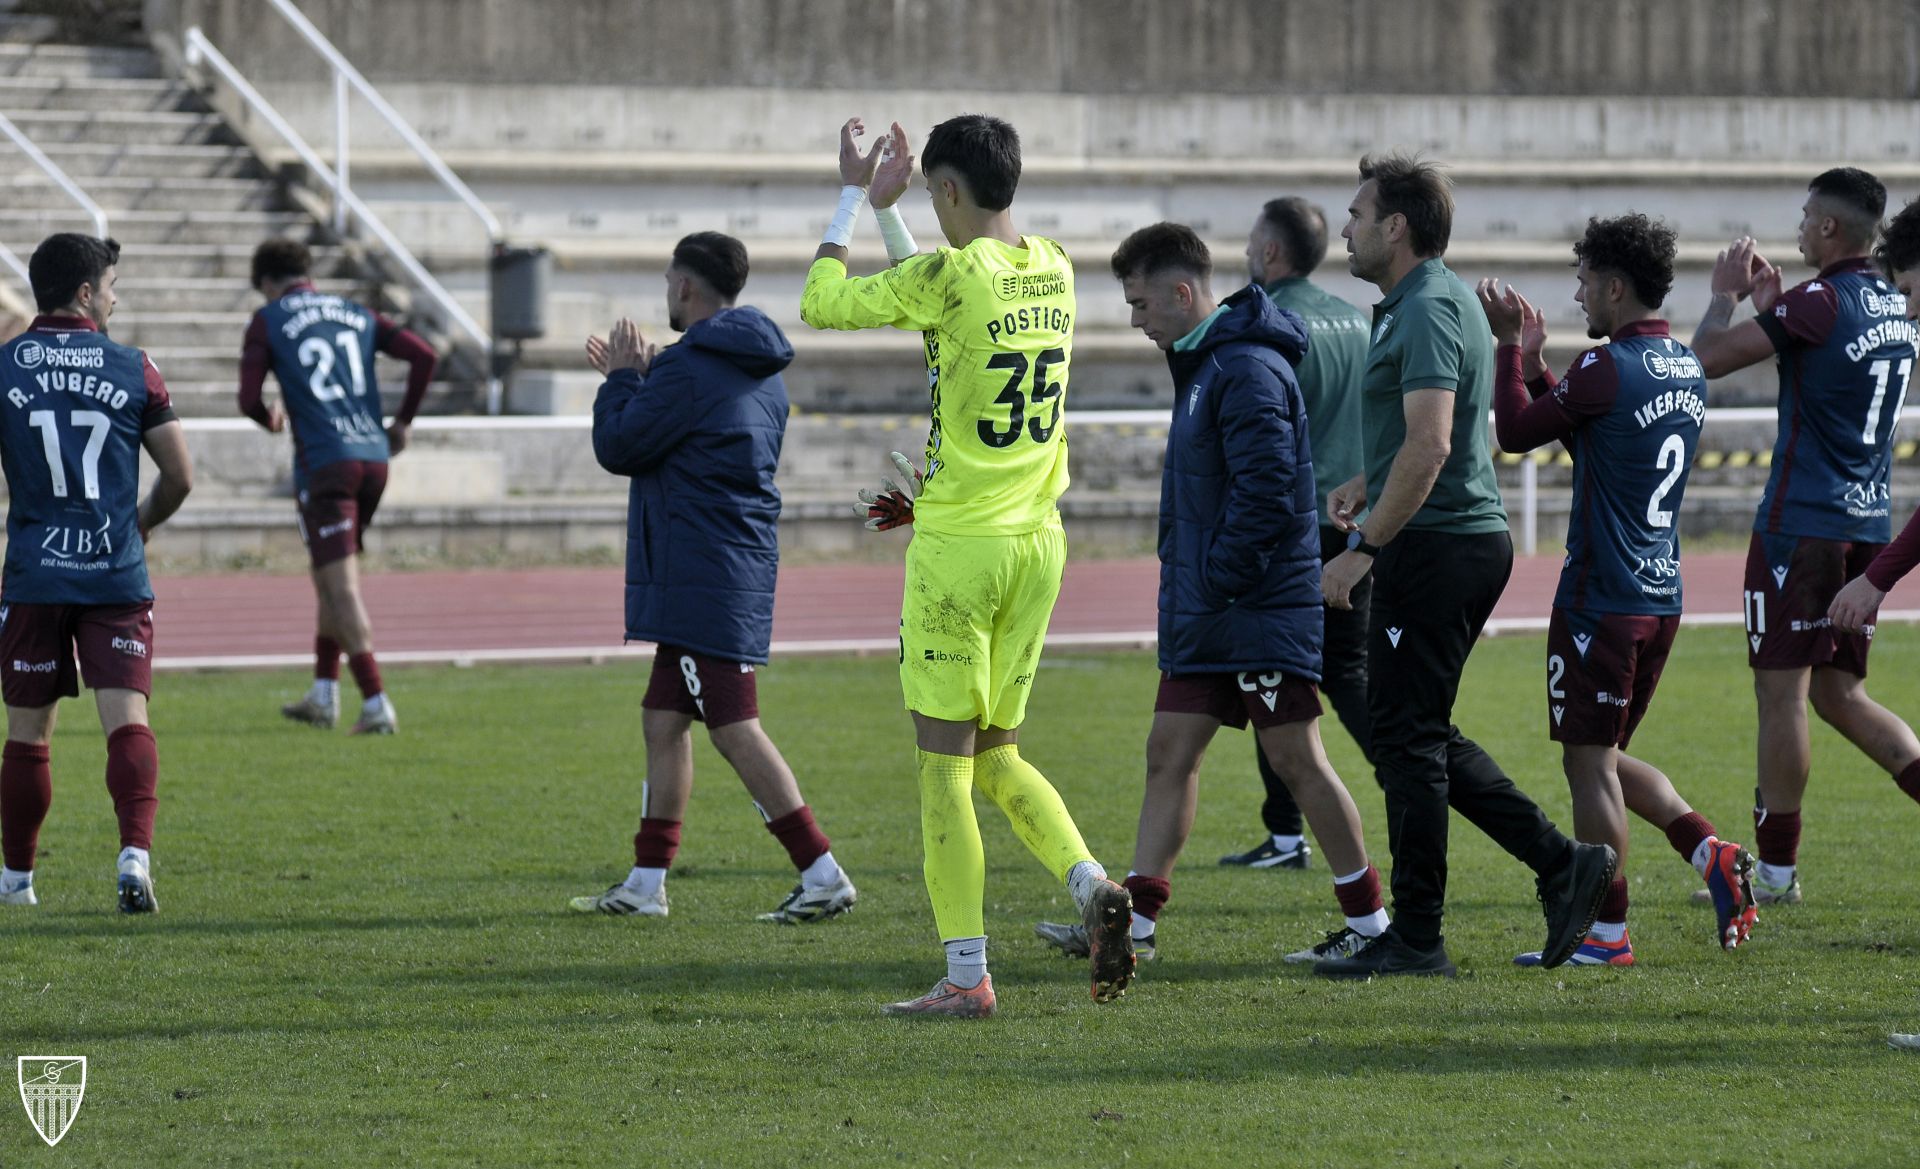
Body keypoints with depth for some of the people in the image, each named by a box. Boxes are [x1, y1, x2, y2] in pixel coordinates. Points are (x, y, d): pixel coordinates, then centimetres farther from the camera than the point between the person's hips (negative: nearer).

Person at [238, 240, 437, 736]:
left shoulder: (267, 322, 3)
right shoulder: (355, 314, 16)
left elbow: (248, 400, -6)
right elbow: (423, 355, 6)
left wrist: (271, 419, 17)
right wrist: (404, 421, 17)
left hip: (324, 465, -5)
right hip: (372, 455, 5)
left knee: (340, 587, -6)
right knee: (335, 580, 20)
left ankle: (377, 706, -13)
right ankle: (323, 695, 23)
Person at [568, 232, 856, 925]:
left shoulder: (688, 366, -15)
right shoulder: (761, 372, 14)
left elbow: (618, 448, -11)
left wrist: (622, 379, 4)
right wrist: (638, 379, 23)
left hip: (701, 575, -10)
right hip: (741, 565, 10)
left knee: (735, 731, -10)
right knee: (663, 722, 14)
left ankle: (823, 875, -14)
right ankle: (645, 885, 17)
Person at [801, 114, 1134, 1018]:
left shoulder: (949, 275, -15)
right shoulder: (1053, 271, 6)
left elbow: (821, 304, -3)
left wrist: (855, 196, 9)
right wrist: (886, 210, 30)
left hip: (958, 545, -7)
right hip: (1039, 541, 7)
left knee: (944, 764, 0)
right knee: (998, 756, 16)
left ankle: (966, 976, -1)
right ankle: (1091, 885, -7)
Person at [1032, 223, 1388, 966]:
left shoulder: (1249, 371, -17)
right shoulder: (1203, 362, 15)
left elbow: (1266, 489, -24)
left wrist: (1220, 582, -19)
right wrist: (1189, 586, 16)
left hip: (1262, 615, -10)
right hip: (1202, 614, 10)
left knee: (1295, 759, -3)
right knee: (1169, 753, 7)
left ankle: (1369, 923, 6)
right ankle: (1136, 923, 9)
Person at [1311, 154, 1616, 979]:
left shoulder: (1427, 312, -16)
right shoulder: (1441, 301, 17)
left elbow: (1429, 445, -26)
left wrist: (1363, 548, -24)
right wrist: (1369, 483, 16)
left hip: (1435, 544, -10)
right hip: (1472, 538, 10)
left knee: (1407, 738, -4)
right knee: (1424, 736, 14)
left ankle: (1415, 938, 0)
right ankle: (1561, 863, 11)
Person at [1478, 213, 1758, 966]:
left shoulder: (1609, 367, -16)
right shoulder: (1686, 370, 11)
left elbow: (1515, 431, -6)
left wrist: (1511, 348, 5)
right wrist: (1532, 358, 19)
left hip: (1601, 598, -9)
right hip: (1661, 594, 9)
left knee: (1589, 762, -1)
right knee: (1606, 758, 19)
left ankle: (1606, 933, 1)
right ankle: (1712, 855, 3)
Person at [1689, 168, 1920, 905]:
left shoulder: (1820, 303, -15)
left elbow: (1709, 358, -10)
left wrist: (1726, 295, 6)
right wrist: (1768, 301, 24)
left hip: (1802, 524, -8)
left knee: (1781, 691, -1)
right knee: (1838, 694, 14)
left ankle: (1776, 870, 2)